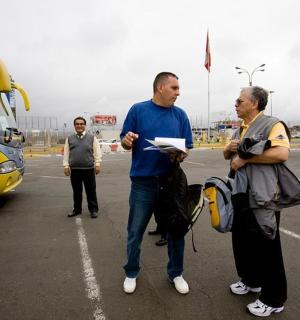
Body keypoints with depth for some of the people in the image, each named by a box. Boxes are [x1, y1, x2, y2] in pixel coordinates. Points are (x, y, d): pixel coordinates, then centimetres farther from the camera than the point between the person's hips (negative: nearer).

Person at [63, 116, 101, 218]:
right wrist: (66, 165, 2)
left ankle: (93, 210, 14)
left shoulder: (92, 138, 6)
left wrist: (97, 164, -5)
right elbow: (66, 153, 10)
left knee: (91, 191, 4)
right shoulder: (69, 139, 12)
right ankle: (77, 209, 25)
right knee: (76, 191, 11)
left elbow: (97, 152, 3)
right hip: (74, 169, 2)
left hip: (88, 169, -2)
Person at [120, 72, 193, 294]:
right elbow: (126, 143, 1)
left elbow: (187, 147, 6)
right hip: (143, 182, -2)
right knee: (135, 231, 10)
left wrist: (180, 154, -16)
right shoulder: (138, 110, 0)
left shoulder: (180, 115, 7)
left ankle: (176, 273, 33)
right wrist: (127, 141, -22)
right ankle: (131, 273, 32)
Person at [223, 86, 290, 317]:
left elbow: (282, 153, -27)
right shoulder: (239, 130, 15)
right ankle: (250, 280, 39)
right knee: (241, 239, 18)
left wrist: (245, 158, -22)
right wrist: (229, 148, -2)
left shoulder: (272, 124, -12)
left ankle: (273, 299, 21)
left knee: (265, 245, 3)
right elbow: (227, 156, 21)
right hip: (240, 194, 9)